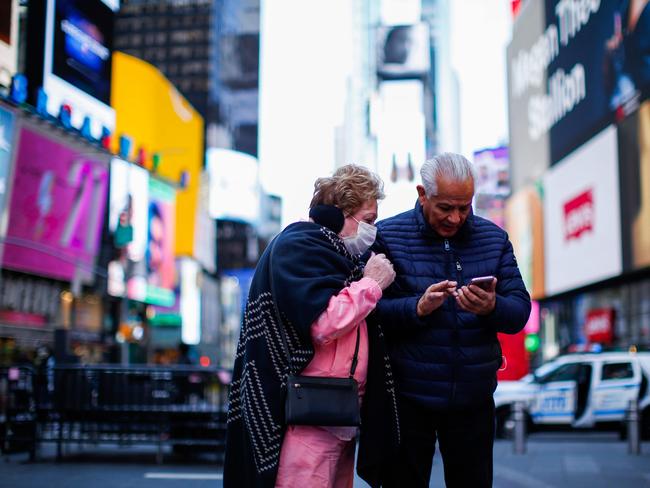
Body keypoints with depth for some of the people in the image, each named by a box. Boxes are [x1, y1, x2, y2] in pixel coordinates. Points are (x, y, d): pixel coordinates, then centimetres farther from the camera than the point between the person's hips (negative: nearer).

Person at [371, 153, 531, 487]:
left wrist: (492, 307, -20)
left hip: (473, 397, 3)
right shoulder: (387, 236, -5)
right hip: (407, 397, -3)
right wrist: (418, 308, -27)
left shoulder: (494, 239, 6)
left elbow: (520, 311, 2)